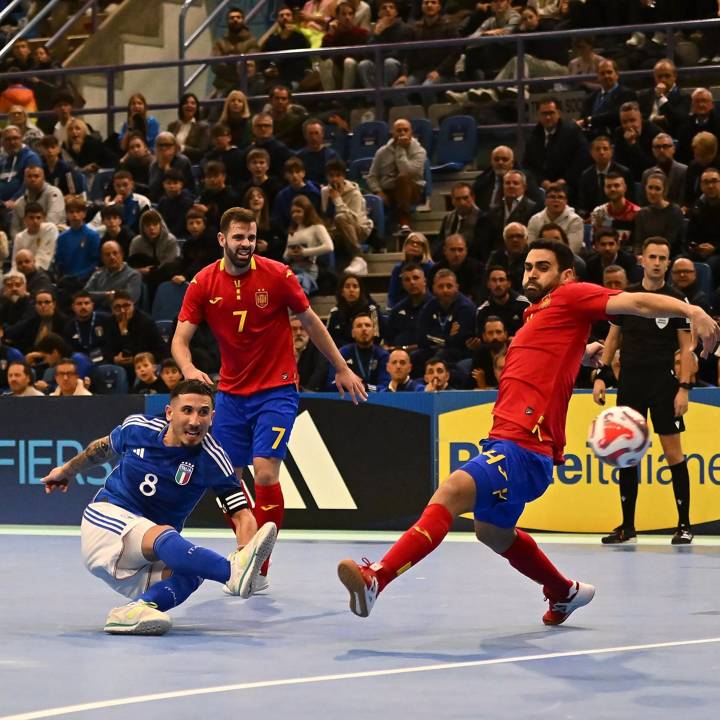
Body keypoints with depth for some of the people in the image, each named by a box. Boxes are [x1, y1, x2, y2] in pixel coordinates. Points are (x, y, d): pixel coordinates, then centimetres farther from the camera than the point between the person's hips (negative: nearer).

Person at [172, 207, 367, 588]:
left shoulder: (277, 275, -10)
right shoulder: (203, 283, -5)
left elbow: (311, 322, 3)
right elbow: (180, 339, -6)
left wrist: (342, 369, 7)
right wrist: (189, 369, -28)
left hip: (276, 390, -3)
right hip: (231, 394, 4)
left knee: (265, 473, -17)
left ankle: (260, 568, -9)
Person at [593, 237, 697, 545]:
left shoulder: (677, 300, -1)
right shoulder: (625, 296, 8)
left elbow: (687, 347, -2)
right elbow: (613, 337, 14)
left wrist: (683, 387, -11)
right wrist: (601, 376, 5)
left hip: (663, 381, -3)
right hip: (630, 381, 3)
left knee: (673, 452, -4)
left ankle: (684, 525, 2)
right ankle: (627, 526, 12)